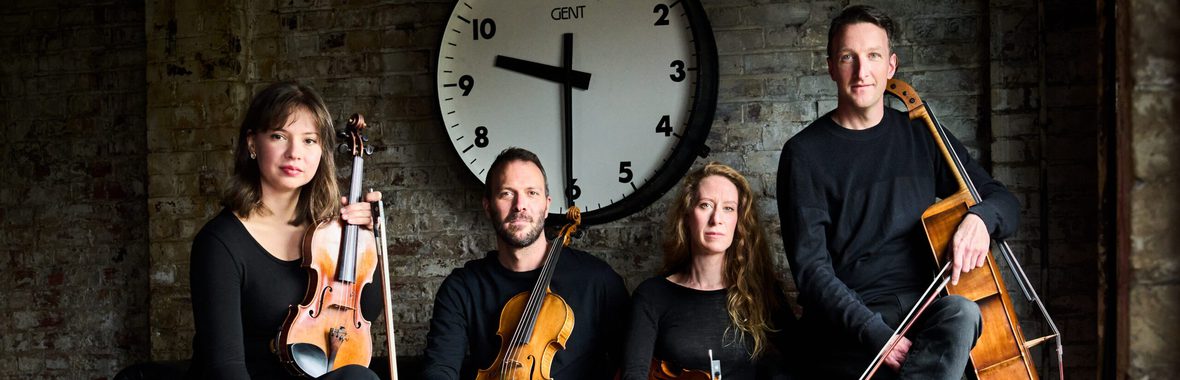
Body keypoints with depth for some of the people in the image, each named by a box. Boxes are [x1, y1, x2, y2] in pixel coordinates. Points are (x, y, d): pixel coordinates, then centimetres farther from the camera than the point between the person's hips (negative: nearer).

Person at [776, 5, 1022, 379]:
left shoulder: (922, 135, 12)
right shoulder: (805, 154, -1)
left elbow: (1004, 201, 16)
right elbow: (811, 269, -8)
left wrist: (980, 217, -11)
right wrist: (875, 334, -23)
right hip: (850, 320, -4)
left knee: (962, 312, -32)